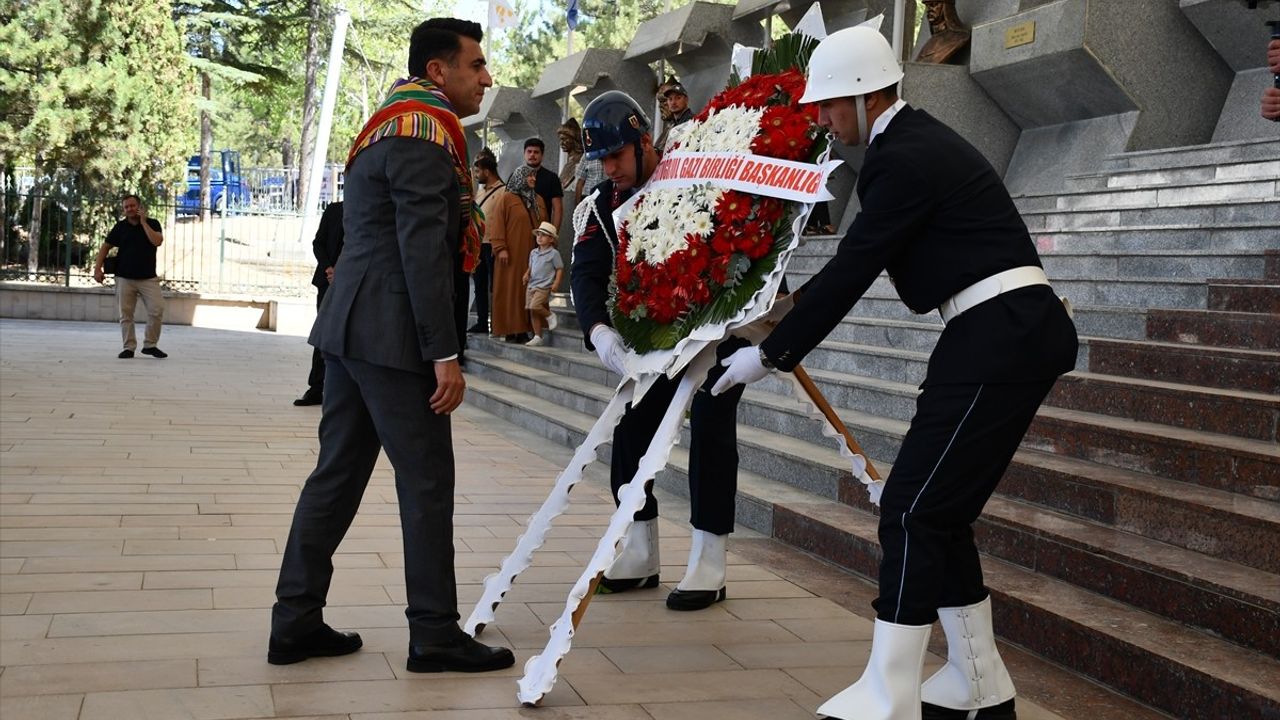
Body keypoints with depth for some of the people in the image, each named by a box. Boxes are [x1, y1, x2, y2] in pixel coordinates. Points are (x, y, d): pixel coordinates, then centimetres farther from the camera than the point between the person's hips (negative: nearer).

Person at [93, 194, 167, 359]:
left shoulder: (152, 223, 2)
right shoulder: (120, 227, 5)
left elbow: (157, 241, -15)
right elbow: (105, 247, 10)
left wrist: (143, 222, -11)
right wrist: (98, 269, 0)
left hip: (148, 278, -1)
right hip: (125, 278, 1)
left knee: (157, 310, -10)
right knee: (126, 315, 2)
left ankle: (150, 345, 3)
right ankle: (129, 348, 10)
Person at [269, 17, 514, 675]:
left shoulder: (385, 128, 21)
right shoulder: (425, 133, -12)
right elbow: (424, 252, -19)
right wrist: (445, 355, -19)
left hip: (349, 326, 10)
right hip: (391, 334, -10)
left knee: (337, 474, 11)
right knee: (427, 481, -2)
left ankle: (296, 621, 16)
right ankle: (434, 634, 5)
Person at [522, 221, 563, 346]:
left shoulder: (554, 253, -3)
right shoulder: (533, 252, 14)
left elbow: (560, 269, -3)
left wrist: (556, 283, -14)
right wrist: (526, 275, 2)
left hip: (544, 286, -6)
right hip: (531, 285, 6)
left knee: (534, 306, -24)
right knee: (532, 313, 4)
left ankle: (549, 316, 4)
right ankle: (538, 337, 11)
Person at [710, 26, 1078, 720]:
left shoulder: (906, 159, -15)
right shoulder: (912, 141, 16)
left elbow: (853, 271, -15)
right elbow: (858, 262, 24)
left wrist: (769, 355, -8)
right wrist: (795, 303, 27)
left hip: (1002, 338, -10)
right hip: (999, 335, 10)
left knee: (913, 508, -8)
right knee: (938, 510, 13)